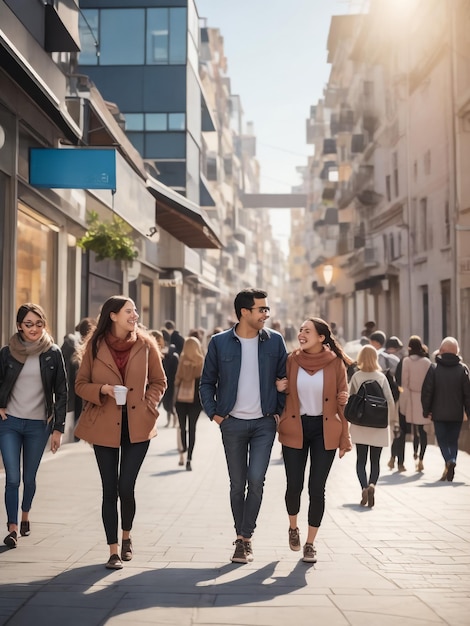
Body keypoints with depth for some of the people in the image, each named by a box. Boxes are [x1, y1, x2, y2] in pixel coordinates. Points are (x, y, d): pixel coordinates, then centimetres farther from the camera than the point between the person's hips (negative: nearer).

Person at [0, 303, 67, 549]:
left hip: (39, 425, 0)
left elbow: (61, 393, 0)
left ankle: (25, 514, 38)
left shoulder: (53, 353, -3)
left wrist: (58, 428, -1)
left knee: (29, 478, 12)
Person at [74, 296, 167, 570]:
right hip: (104, 425, 0)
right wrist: (103, 389, -14)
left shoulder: (145, 344, 1)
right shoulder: (95, 346, -1)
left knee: (126, 488, -3)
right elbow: (81, 384, 4)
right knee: (110, 490, 3)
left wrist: (148, 406, -2)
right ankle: (113, 551, 16)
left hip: (137, 426, 0)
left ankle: (127, 536, 26)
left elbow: (159, 382, 10)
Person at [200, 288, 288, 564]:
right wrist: (214, 413, -1)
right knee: (238, 484, 8)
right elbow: (207, 382, 6)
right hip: (233, 424, 0)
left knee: (256, 479, -10)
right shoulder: (220, 342, -2)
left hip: (264, 423, 0)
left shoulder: (275, 341, 0)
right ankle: (242, 538, 23)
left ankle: (245, 537, 4)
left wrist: (279, 412, 1)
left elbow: (284, 378, 8)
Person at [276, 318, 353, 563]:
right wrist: (279, 389, -12)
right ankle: (293, 527, 34)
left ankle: (310, 543, 17)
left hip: (325, 430, -1)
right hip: (295, 429, 1)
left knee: (316, 488, 0)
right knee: (294, 485, 2)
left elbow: (342, 400, -1)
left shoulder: (335, 362, -6)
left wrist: (345, 437, -3)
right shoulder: (292, 360, -1)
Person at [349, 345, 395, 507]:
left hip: (360, 425, 0)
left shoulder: (356, 377, -4)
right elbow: (390, 401, -5)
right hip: (379, 426, 0)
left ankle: (364, 487, -13)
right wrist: (388, 419, 9)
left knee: (361, 460, 7)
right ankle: (372, 485, -12)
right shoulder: (381, 377, -4)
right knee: (375, 461, 10)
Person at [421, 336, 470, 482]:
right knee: (453, 441, 13)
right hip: (457, 414, 2)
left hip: (439, 413, -2)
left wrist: (426, 410, 3)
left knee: (442, 440, 6)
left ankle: (449, 460, -20)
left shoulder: (434, 368, -5)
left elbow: (426, 391, -6)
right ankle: (450, 470, 9)